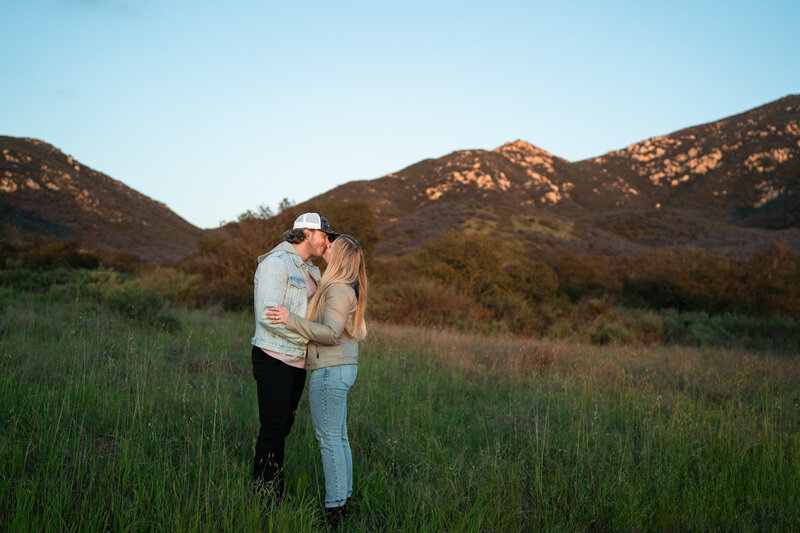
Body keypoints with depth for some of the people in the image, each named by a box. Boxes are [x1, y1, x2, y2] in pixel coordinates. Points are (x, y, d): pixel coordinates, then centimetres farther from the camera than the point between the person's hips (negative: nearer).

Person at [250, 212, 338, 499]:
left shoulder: (310, 271, 16)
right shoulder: (276, 263, -13)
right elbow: (268, 316, -23)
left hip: (298, 362, 9)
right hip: (274, 359, -9)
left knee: (283, 428, 13)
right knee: (272, 430, -5)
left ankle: (275, 493, 21)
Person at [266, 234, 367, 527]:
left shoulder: (338, 290, -16)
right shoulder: (347, 289, 15)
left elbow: (330, 333, -23)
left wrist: (291, 319, -25)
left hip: (330, 371, -10)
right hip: (342, 368, 10)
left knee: (329, 439, -5)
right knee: (339, 437, 14)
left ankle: (334, 509, -1)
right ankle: (343, 498, 22)